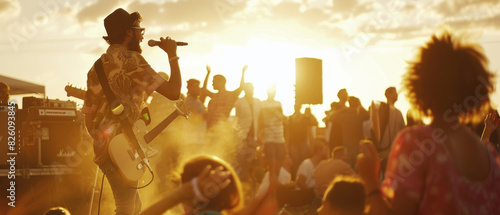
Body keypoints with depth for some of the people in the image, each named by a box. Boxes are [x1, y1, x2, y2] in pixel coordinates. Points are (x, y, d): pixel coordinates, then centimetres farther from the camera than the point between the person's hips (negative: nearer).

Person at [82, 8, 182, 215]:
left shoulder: (97, 66, 15)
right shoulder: (131, 60, -10)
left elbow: (88, 118, 17)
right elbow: (173, 92, -15)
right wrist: (172, 55, -3)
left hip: (102, 147, 9)